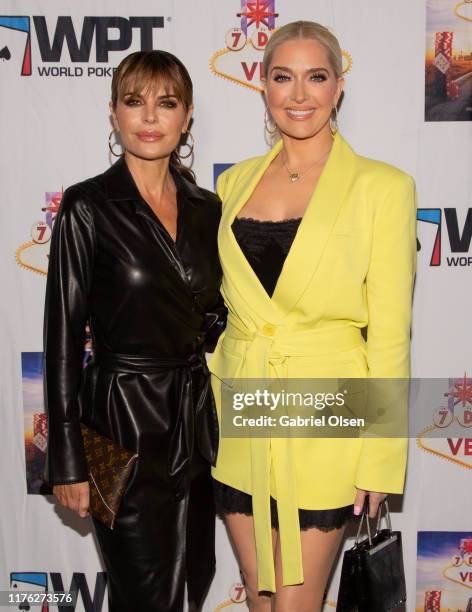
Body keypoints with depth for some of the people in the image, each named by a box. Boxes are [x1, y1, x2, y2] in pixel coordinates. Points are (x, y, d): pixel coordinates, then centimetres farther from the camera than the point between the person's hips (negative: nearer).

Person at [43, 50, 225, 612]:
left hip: (195, 420, 6)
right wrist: (67, 463, -11)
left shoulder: (206, 208, 6)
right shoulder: (88, 207, -10)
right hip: (124, 424, -5)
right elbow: (63, 338, -10)